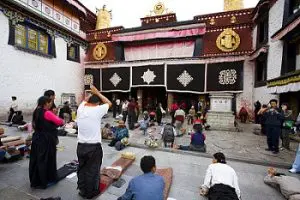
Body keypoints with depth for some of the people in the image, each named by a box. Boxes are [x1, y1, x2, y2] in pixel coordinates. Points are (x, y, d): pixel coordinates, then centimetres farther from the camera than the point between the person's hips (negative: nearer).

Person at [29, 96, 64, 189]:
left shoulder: (36, 112, 6)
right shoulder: (47, 113, -20)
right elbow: (59, 122, -21)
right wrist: (61, 120, 0)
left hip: (37, 138, 8)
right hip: (47, 140, -8)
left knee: (36, 159, 17)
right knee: (46, 160, 6)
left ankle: (35, 180, 32)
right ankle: (45, 181, 21)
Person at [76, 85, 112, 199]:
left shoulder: (80, 109, -2)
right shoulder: (97, 110, -16)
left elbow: (85, 101, 20)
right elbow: (109, 103, 0)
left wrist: (92, 94, 19)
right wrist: (97, 93, 4)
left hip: (81, 146, 5)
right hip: (94, 147, -5)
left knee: (82, 169, 21)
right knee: (92, 171, 13)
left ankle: (82, 191, 39)